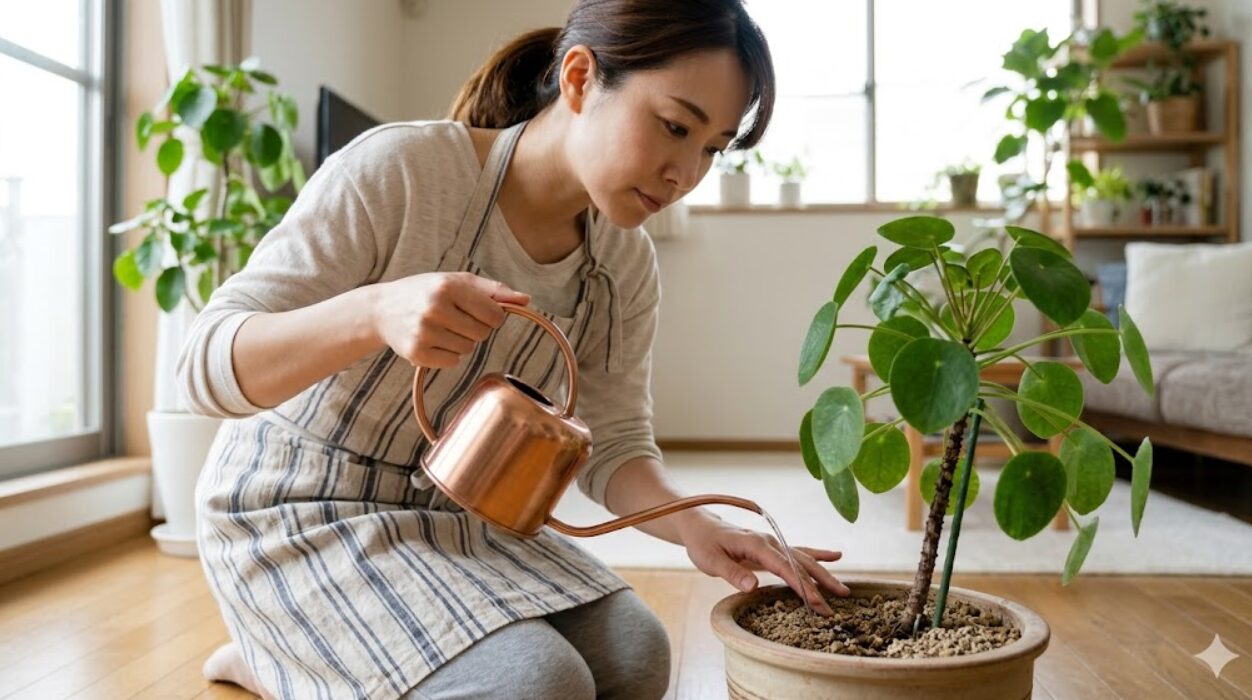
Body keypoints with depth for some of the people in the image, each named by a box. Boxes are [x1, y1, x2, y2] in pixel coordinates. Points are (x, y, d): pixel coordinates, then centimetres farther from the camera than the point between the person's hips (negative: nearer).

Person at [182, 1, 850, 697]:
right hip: (295, 510, -6)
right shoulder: (399, 169, -23)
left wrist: (696, 525, -22)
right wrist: (373, 312, -43)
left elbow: (615, 447, -1)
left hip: (449, 515, 6)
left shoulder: (625, 264, -6)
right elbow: (207, 363, -23)